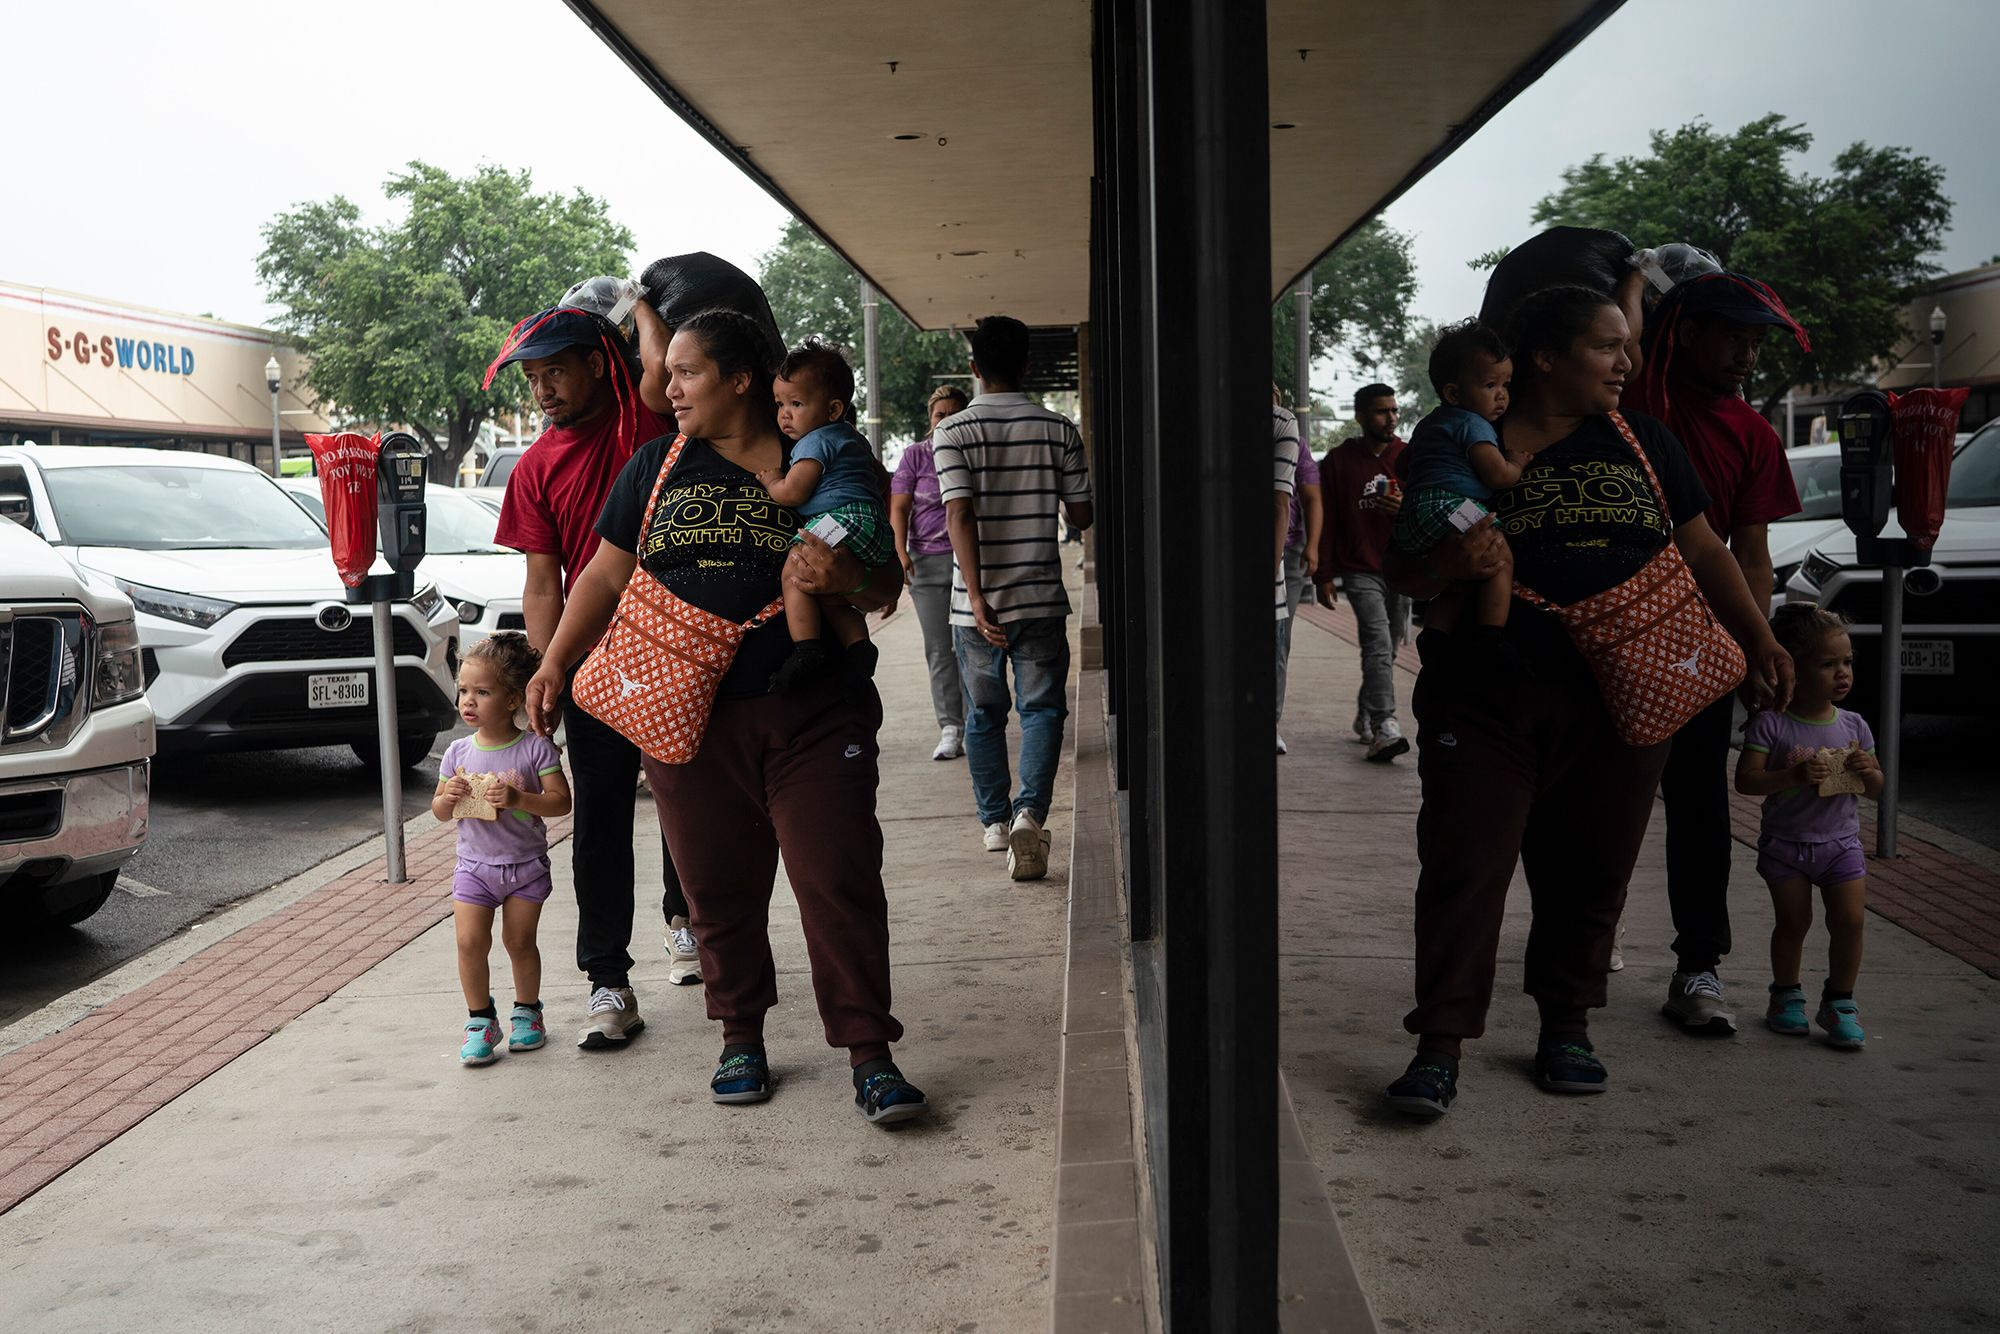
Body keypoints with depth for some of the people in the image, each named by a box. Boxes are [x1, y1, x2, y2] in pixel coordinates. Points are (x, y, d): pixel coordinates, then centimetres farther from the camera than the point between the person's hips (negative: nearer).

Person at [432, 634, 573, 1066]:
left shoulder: (535, 748, -10)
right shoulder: (459, 752, 0)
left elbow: (561, 802, -14)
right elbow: (440, 812, 8)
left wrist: (518, 798, -28)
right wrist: (448, 797, -15)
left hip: (526, 865, -2)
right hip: (474, 866, 2)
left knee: (520, 942, 5)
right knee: (470, 942, -8)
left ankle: (526, 1010, 26)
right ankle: (480, 1019, 8)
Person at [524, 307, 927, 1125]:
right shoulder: (657, 467, 13)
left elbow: (884, 588, 6)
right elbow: (607, 574, 16)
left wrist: (845, 579, -16)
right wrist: (555, 664, 8)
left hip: (814, 715, -2)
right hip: (690, 715, 2)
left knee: (840, 882, -6)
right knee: (719, 887, 7)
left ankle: (869, 1054, 3)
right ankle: (741, 1037, 26)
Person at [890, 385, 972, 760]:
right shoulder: (915, 455, 6)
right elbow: (899, 508, 2)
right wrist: (902, 552, -11)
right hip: (927, 561, 0)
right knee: (939, 650, 0)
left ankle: (972, 727, 4)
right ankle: (950, 730, 3)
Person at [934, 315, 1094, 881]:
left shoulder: (953, 432, -6)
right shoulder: (1058, 429, -2)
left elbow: (959, 517, -16)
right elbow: (1081, 515, 2)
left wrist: (977, 599, -17)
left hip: (978, 603, 0)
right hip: (1041, 597, 0)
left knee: (984, 714, 14)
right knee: (1042, 707, 5)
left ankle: (994, 822, 24)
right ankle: (1030, 812, -14)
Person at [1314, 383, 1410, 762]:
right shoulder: (1339, 461, 3)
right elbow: (1326, 521, 4)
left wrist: (1408, 508, -11)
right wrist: (1324, 575, 1)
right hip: (1361, 570, -3)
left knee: (1388, 647, 10)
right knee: (1378, 644, -18)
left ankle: (1365, 717, 28)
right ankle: (1384, 728, -26)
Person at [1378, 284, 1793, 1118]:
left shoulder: (1643, 445, 13)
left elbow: (1705, 553, 17)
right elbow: (1400, 569, 2)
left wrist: (1759, 640, 7)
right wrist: (1445, 567, -20)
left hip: (1618, 701, 3)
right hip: (1487, 697, -3)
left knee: (1590, 870, 9)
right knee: (1463, 866, -6)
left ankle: (1566, 1027, 26)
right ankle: (1441, 1045, 0)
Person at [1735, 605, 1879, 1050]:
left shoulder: (1854, 726, 0)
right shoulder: (1771, 724, -12)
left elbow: (1876, 788, 8)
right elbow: (1746, 779, -18)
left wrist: (1868, 771, -15)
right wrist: (1795, 775, -31)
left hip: (1840, 842, 3)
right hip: (1785, 843, -2)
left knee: (1849, 921, -7)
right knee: (1793, 923, 3)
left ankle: (1839, 1001, 10)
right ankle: (1786, 993, 25)